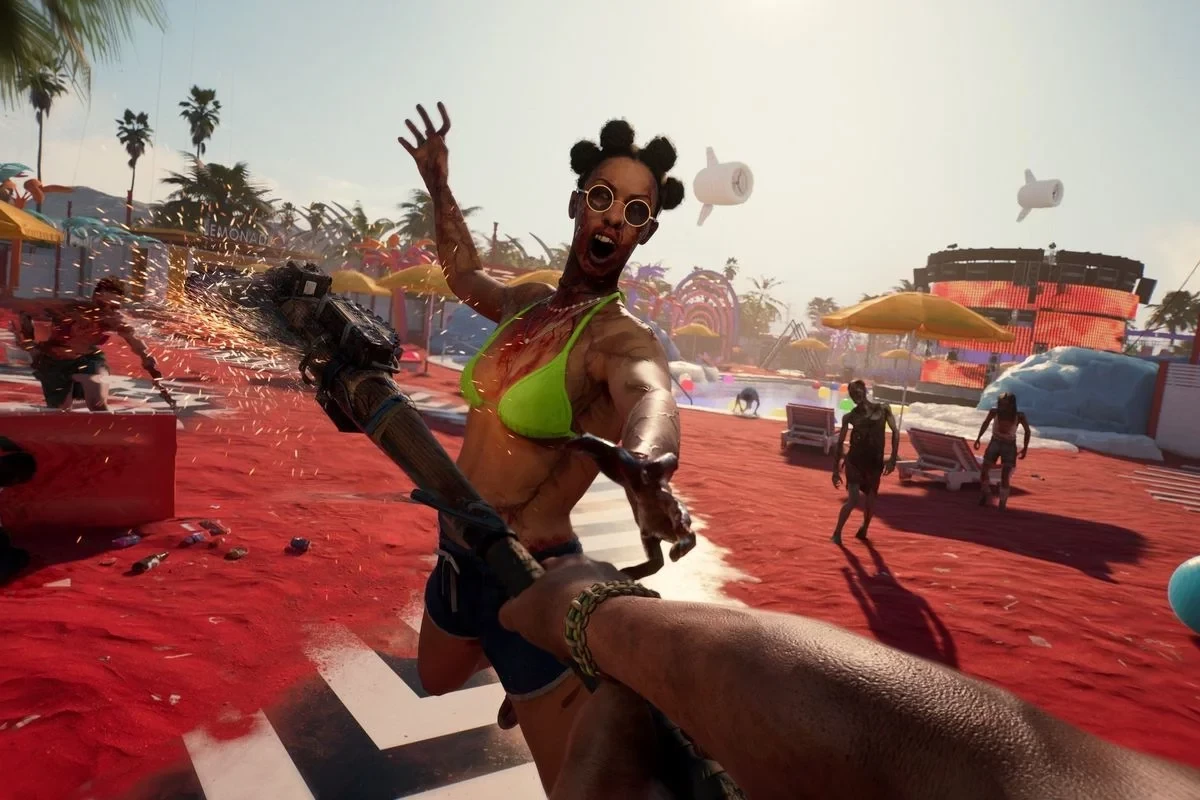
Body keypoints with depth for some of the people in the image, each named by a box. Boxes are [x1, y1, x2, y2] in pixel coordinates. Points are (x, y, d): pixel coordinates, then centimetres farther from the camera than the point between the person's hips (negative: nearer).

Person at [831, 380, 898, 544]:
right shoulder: (849, 417, 4)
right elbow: (840, 443, 7)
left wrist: (893, 458, -9)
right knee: (853, 500, -13)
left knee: (870, 502, 10)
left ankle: (864, 529, 38)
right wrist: (836, 469, 4)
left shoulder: (883, 409, 3)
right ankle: (837, 532, 6)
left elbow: (895, 432, 1)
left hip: (875, 463, 1)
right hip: (854, 461, -1)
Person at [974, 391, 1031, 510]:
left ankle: (1003, 502, 11)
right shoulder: (994, 412, -18)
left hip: (1009, 447, -2)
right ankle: (985, 493, 28)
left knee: (1005, 476, -8)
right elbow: (986, 423, 3)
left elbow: (1028, 431, -4)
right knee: (984, 472, 1)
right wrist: (978, 438, 6)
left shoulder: (1019, 416, -21)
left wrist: (1025, 447, -6)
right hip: (995, 443, 2)